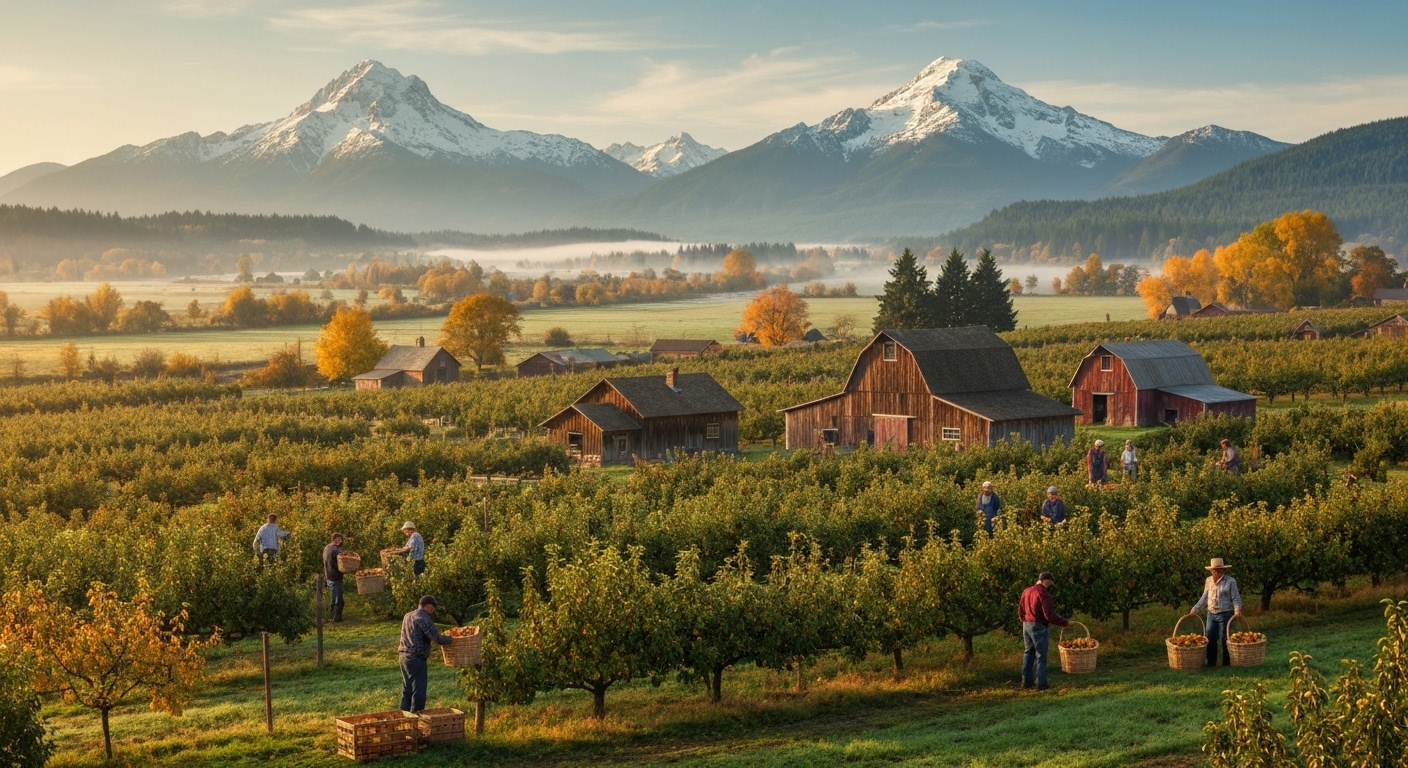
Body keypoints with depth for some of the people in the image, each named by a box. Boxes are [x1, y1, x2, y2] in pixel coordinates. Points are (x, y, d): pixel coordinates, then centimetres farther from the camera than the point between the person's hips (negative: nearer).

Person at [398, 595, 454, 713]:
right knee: (418, 692, -2)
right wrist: (450, 640, -1)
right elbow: (437, 639, -20)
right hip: (417, 659, -9)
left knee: (407, 690, 16)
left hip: (404, 656, 9)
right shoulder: (424, 619, -15)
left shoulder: (407, 616, 14)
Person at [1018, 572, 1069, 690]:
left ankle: (1026, 681, 18)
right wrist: (1065, 623, -12)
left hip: (1026, 625, 8)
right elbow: (1050, 615, -21)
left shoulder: (1026, 591, 9)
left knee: (1028, 653, 16)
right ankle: (1041, 683, 2)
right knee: (1041, 656, 0)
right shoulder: (1043, 593, -16)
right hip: (1039, 627, -8)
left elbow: (1020, 612, 16)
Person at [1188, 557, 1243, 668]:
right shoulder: (1208, 581, 8)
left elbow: (1236, 598, -6)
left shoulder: (1230, 581, -6)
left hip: (1225, 615, -5)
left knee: (1224, 640, 0)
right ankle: (1211, 663, 13)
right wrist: (1194, 610, 10)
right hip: (1211, 614, 5)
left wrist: (1237, 610, -23)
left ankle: (1227, 664, 11)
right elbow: (1204, 598, 15)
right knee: (1210, 640, 4)